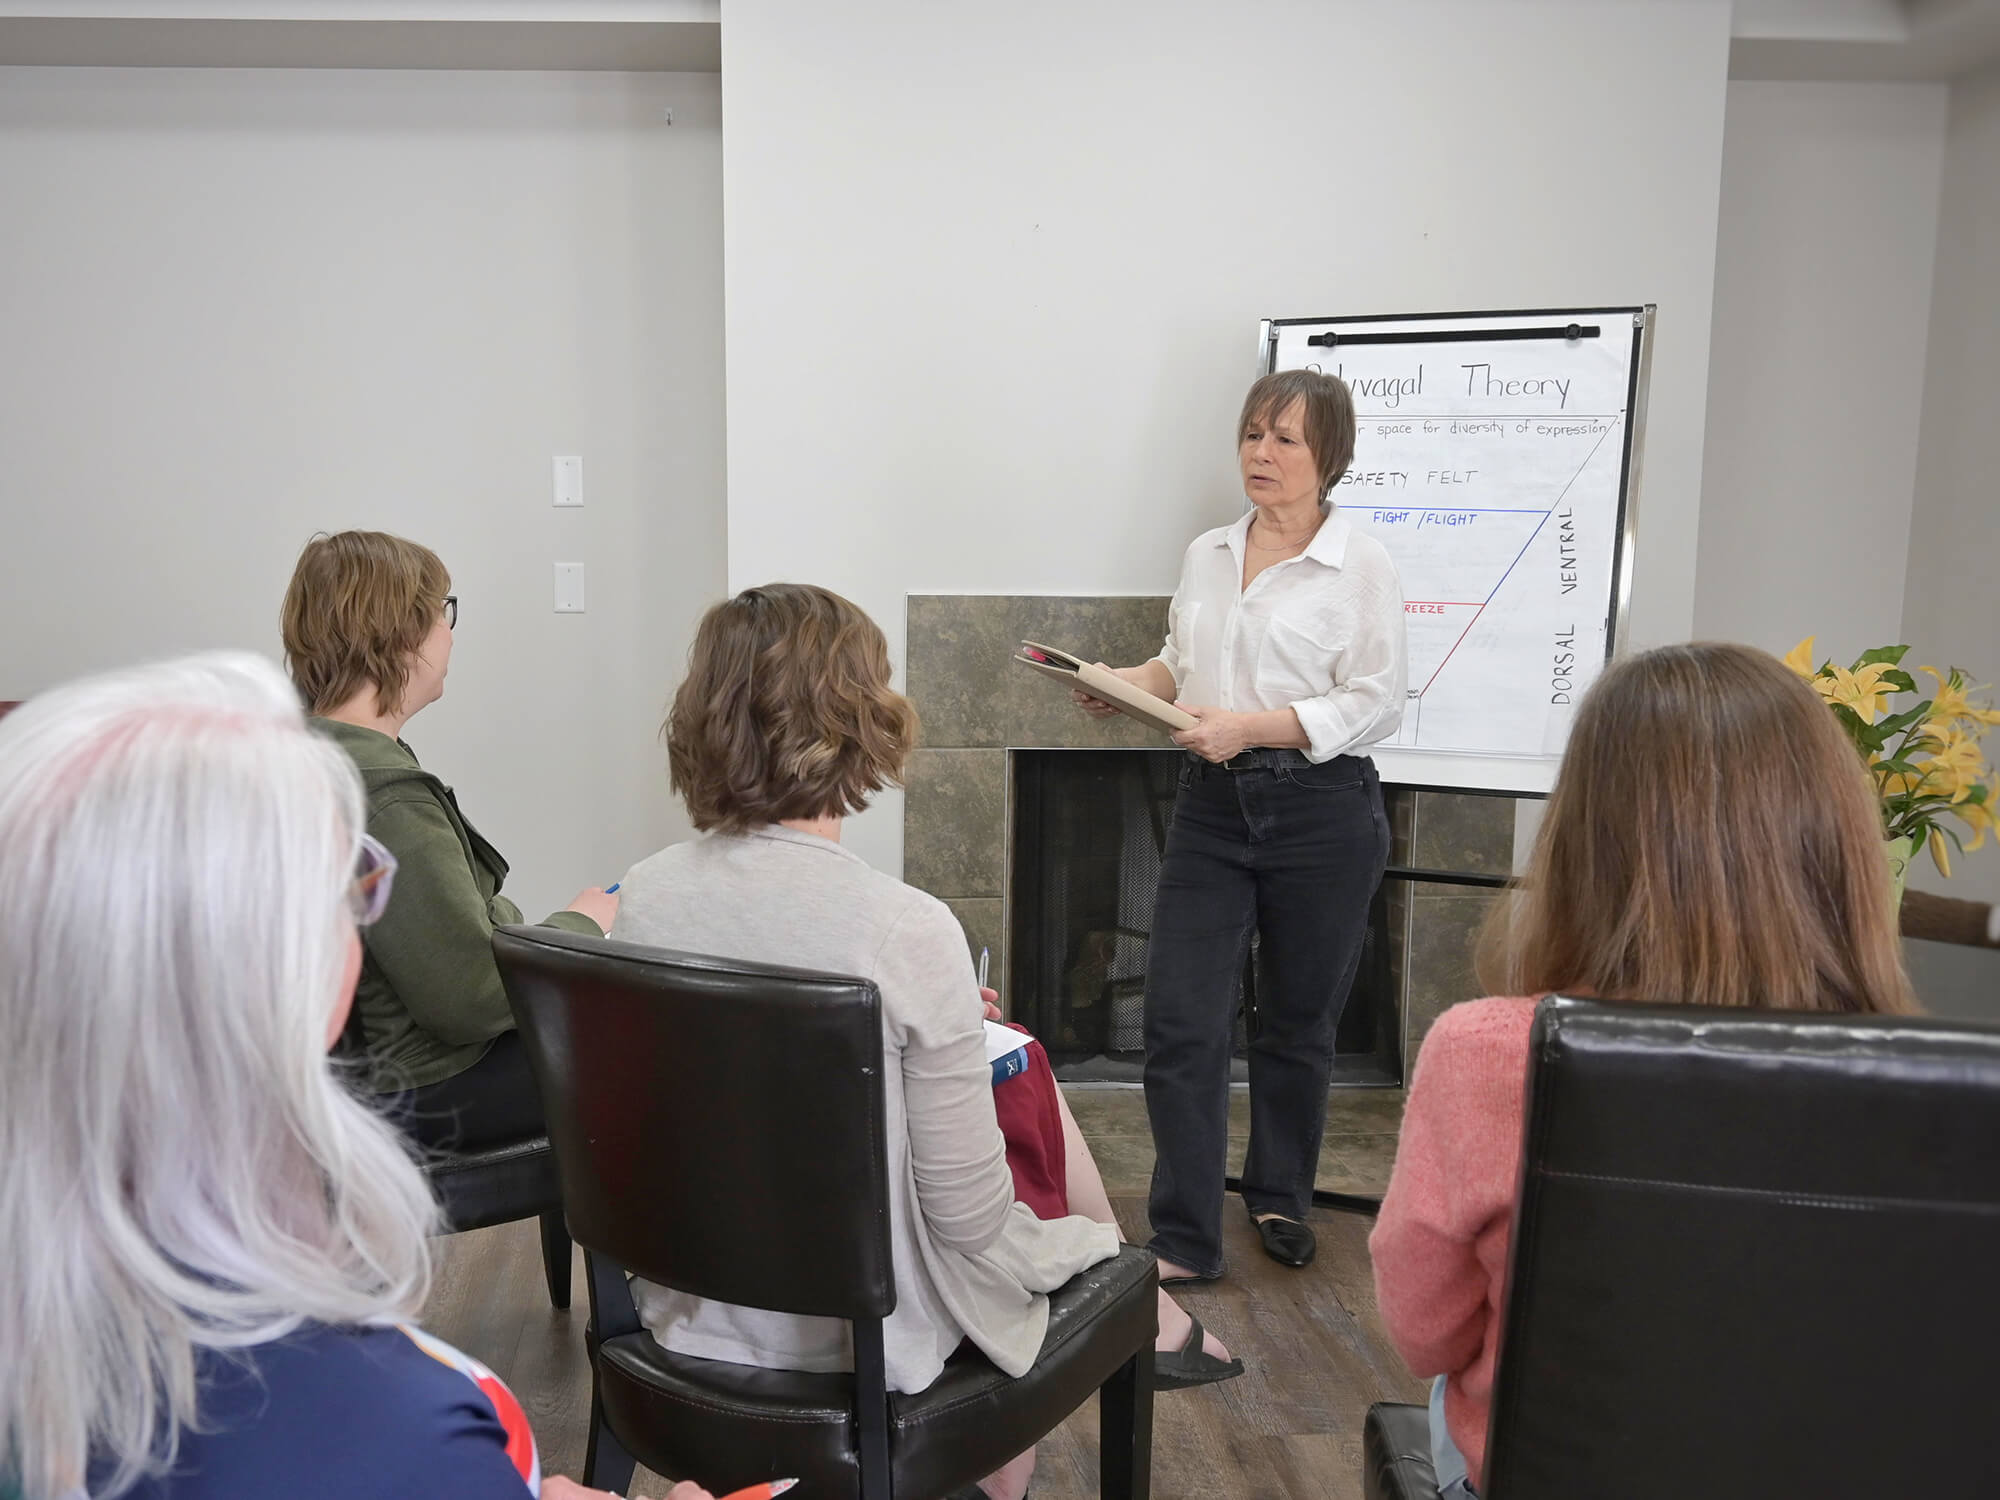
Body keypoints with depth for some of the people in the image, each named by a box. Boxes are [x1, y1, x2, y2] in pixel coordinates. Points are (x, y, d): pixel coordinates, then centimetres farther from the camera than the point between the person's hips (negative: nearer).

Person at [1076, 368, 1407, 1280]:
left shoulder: (1361, 566, -6)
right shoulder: (1207, 555, 10)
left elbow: (1374, 705, -11)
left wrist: (1250, 727, -20)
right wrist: (1121, 685, 1)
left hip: (1321, 811, -3)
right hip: (1212, 806, 4)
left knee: (1297, 1025, 12)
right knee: (1180, 1024, -4)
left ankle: (1279, 1196, 36)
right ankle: (1184, 1242, 6)